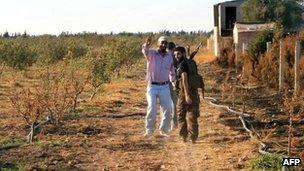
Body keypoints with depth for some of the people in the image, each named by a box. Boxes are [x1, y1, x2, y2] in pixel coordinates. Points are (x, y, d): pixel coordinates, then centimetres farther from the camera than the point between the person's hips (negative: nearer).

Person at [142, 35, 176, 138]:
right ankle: (149, 130, -5)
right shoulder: (152, 53, -5)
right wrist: (146, 45, -52)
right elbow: (145, 51, -31)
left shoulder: (169, 56, 7)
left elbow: (172, 70, 22)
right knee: (152, 108, -16)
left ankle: (164, 130, 22)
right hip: (152, 86, -4)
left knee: (167, 109, 3)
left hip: (165, 87, 4)